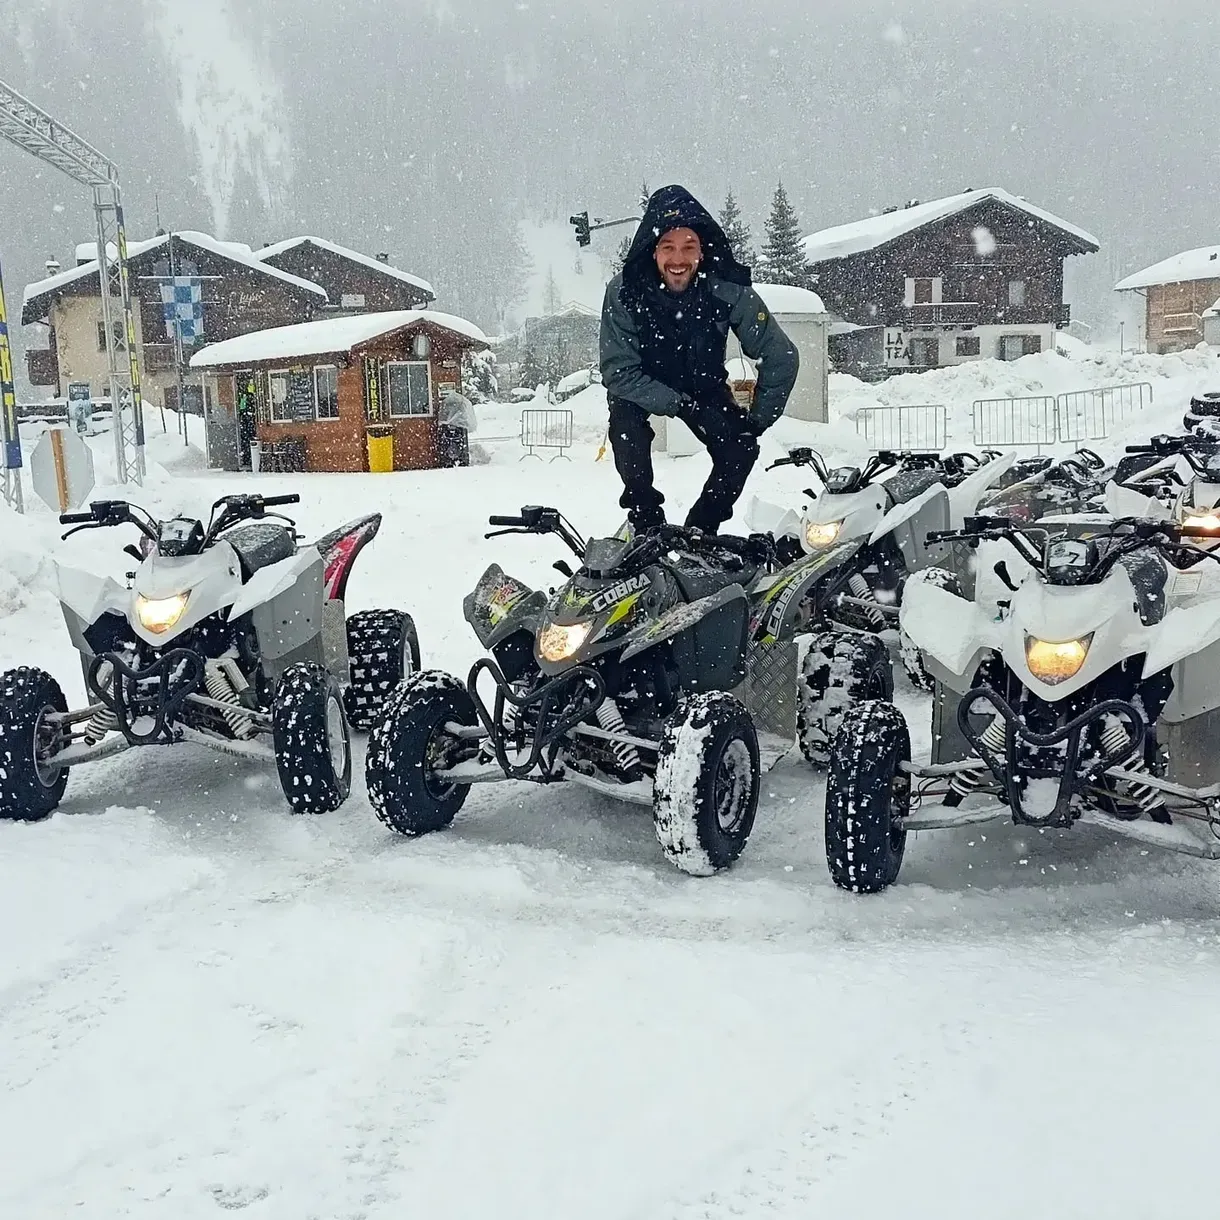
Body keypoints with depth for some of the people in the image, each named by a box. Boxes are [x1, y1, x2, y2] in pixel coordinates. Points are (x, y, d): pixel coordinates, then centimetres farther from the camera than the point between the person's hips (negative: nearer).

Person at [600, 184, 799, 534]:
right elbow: (618, 372, -27)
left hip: (703, 385, 2)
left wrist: (758, 418, -19)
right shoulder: (623, 292, -28)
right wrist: (679, 405, -35)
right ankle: (646, 521, -12)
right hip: (640, 386, -1)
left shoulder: (730, 290, -27)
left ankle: (700, 530, 1)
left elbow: (780, 358, -17)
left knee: (740, 449, -21)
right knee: (626, 425, -32)